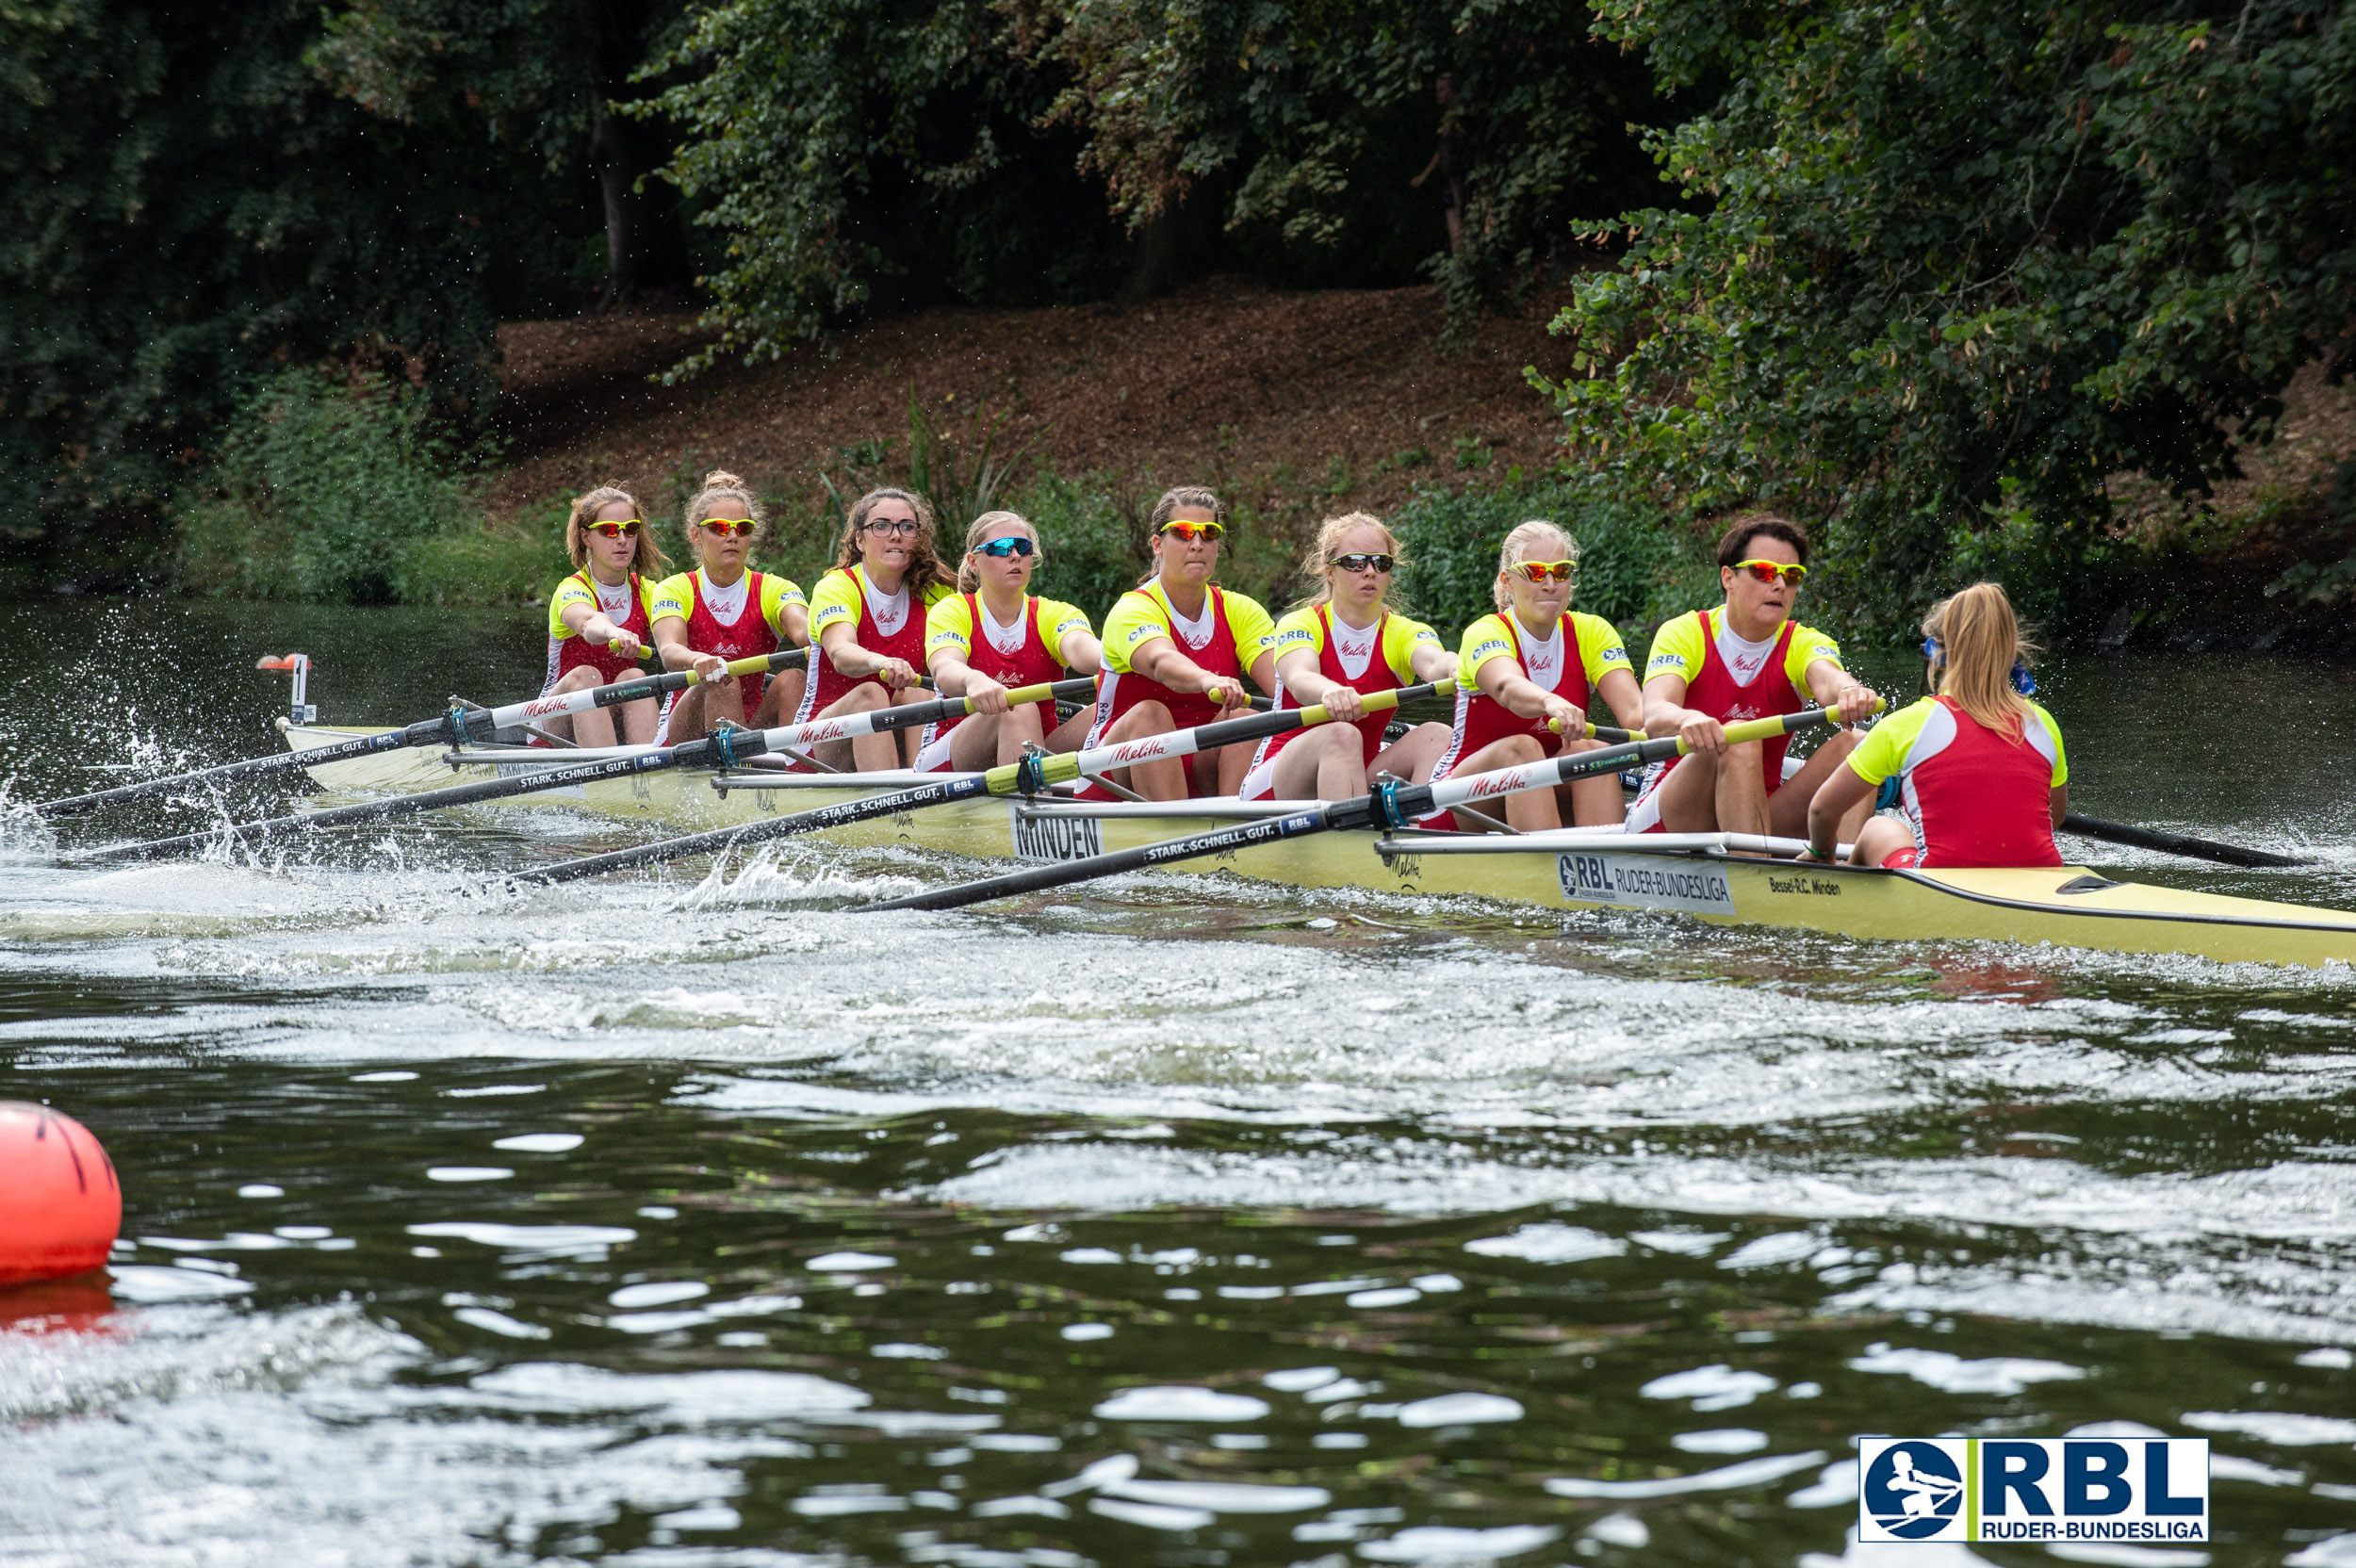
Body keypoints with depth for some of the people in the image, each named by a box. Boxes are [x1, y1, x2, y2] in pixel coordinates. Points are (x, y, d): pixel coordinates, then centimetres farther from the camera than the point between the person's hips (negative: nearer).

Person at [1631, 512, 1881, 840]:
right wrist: (1687, 719, -51)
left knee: (1852, 744, -18)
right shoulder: (1683, 634, -5)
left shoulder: (1805, 644, 4)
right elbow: (1654, 715, -24)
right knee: (1737, 741, -31)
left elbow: (1826, 679, -22)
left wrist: (1847, 692, -49)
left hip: (1759, 818, 4)